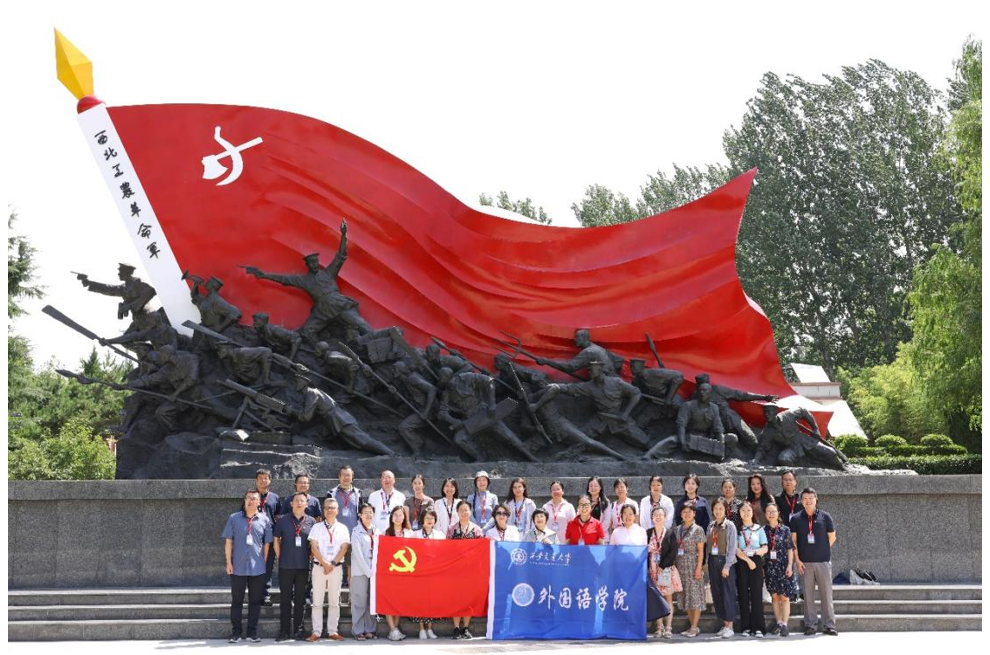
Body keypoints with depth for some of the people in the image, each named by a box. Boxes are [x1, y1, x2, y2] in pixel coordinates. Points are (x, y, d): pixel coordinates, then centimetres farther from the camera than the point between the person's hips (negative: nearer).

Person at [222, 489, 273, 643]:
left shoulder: (264, 520, 5)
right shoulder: (234, 518, 3)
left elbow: (266, 544, 9)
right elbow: (228, 542, 4)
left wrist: (264, 563, 5)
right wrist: (229, 562, -2)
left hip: (258, 568, 1)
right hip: (238, 567, -1)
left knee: (255, 601, 4)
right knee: (236, 601, 3)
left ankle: (252, 633, 12)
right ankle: (236, 633, 9)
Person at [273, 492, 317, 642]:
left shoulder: (311, 522, 3)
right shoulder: (282, 520, 2)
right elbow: (276, 540, 8)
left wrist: (310, 557, 4)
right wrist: (280, 557, 3)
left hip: (303, 566, 1)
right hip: (286, 566, -1)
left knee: (300, 598, 6)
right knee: (285, 598, 2)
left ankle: (298, 630, 12)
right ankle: (284, 630, 7)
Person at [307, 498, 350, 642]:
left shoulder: (342, 528, 7)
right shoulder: (317, 527, 5)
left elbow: (344, 548, 0)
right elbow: (314, 547, -2)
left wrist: (333, 564, -11)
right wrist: (325, 563, -12)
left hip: (336, 568, 1)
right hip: (319, 567, -1)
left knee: (334, 601, 3)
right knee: (317, 601, -1)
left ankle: (333, 631, 6)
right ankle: (316, 632, -1)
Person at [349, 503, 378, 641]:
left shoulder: (376, 531, 13)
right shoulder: (356, 532, -2)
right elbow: (358, 554, -8)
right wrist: (368, 571, -13)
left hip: (375, 571, 4)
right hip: (360, 571, -4)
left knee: (372, 601, 4)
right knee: (360, 601, -4)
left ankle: (370, 630, 9)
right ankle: (358, 631, 0)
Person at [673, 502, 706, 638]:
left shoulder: (698, 530, -2)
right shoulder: (678, 530, 11)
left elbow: (701, 551, -4)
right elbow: (675, 549, 12)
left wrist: (699, 568, -12)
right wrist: (674, 565, 4)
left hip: (693, 565, -5)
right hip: (681, 566, 5)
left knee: (695, 595, -4)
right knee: (685, 596, 6)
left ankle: (695, 627, -3)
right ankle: (692, 626, 12)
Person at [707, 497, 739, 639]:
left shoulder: (730, 526, -4)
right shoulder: (711, 526, 12)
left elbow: (732, 547, -8)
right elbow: (707, 545, 13)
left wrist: (727, 566, -15)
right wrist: (708, 565, 6)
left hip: (725, 561, -6)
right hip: (713, 561, 6)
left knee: (728, 594, -5)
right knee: (717, 594, 6)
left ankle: (729, 626, -2)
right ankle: (724, 624, 13)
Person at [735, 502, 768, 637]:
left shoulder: (759, 528, 10)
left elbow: (765, 548, 5)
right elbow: (736, 549, -2)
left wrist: (754, 552, -13)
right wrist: (748, 560, -12)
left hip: (756, 561, 0)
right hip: (741, 563, 0)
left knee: (756, 593, -6)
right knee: (743, 594, -1)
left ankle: (758, 627, -7)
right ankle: (746, 627, 2)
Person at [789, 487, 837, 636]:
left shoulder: (824, 517, 3)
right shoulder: (796, 519, 4)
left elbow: (832, 537, 10)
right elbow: (793, 540, 3)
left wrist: (821, 550, 9)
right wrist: (797, 560, -4)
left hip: (823, 562, 0)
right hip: (804, 563, 0)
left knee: (826, 594, 1)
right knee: (808, 595, 2)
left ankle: (829, 625, 6)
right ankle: (810, 625, 9)